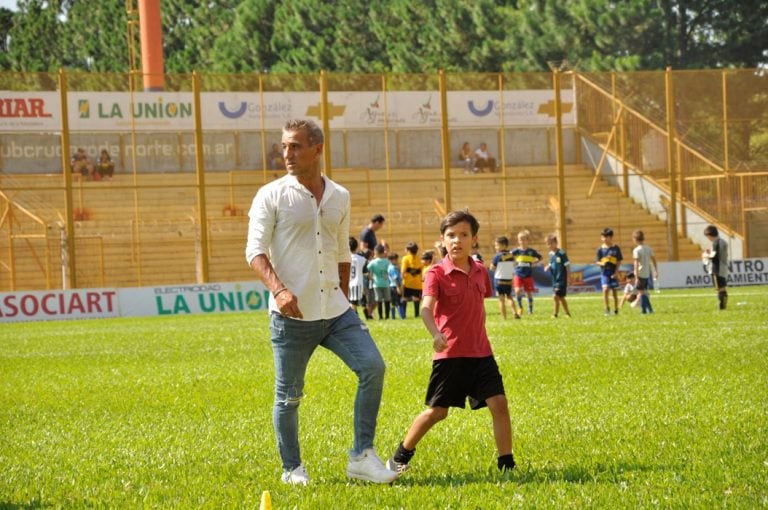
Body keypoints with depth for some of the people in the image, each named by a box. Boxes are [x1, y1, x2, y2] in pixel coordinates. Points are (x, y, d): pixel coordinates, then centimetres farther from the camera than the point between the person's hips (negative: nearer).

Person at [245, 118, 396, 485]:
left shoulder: (339, 197, 11)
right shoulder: (271, 196, -3)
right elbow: (255, 252, -9)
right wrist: (279, 289, -24)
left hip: (335, 311, 4)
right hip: (291, 315, -4)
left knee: (373, 366, -9)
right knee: (289, 396, 2)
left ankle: (362, 457, -2)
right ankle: (292, 469, 19)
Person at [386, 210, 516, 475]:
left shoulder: (480, 272, 8)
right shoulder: (437, 274, -10)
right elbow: (426, 308, -25)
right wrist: (436, 334, -43)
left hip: (480, 352, 4)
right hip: (450, 354, -4)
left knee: (499, 403, -7)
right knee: (437, 411, 1)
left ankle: (506, 463, 1)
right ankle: (400, 456, 19)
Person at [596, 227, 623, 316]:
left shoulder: (616, 248, 0)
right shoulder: (600, 249, 2)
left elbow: (619, 261, 1)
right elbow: (598, 262, 5)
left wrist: (616, 272, -10)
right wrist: (603, 264, -18)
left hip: (613, 273, 1)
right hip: (604, 272, -1)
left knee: (614, 291, 8)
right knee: (605, 289, -18)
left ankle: (616, 310, 21)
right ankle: (607, 309, -11)